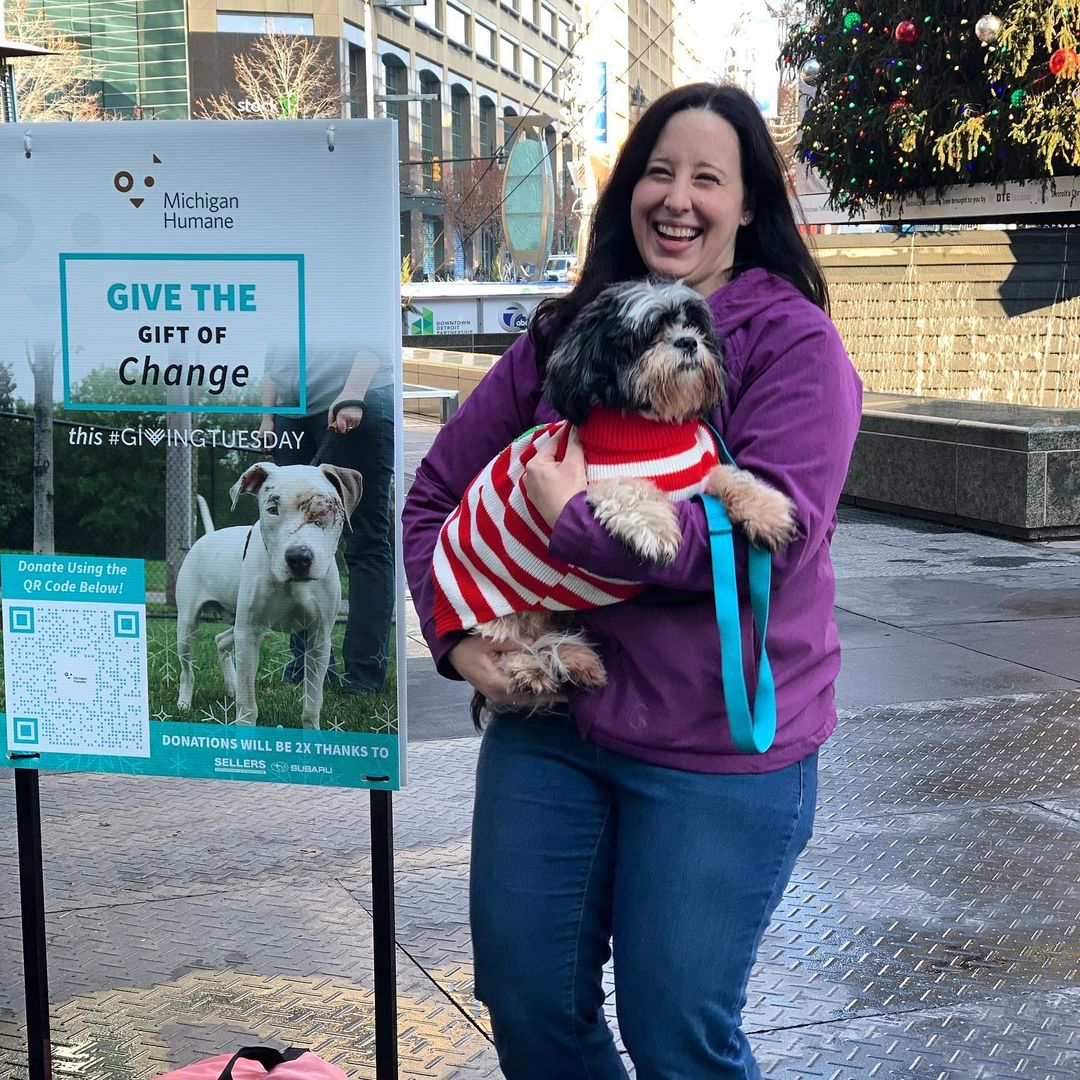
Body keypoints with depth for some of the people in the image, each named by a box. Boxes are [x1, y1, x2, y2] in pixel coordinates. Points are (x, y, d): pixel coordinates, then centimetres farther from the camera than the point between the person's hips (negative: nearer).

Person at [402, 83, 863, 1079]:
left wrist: (581, 517, -20)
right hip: (544, 720, 5)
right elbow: (436, 492, 10)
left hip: (715, 749, -4)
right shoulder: (563, 335, 6)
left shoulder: (795, 343, -7)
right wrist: (453, 630, -4)